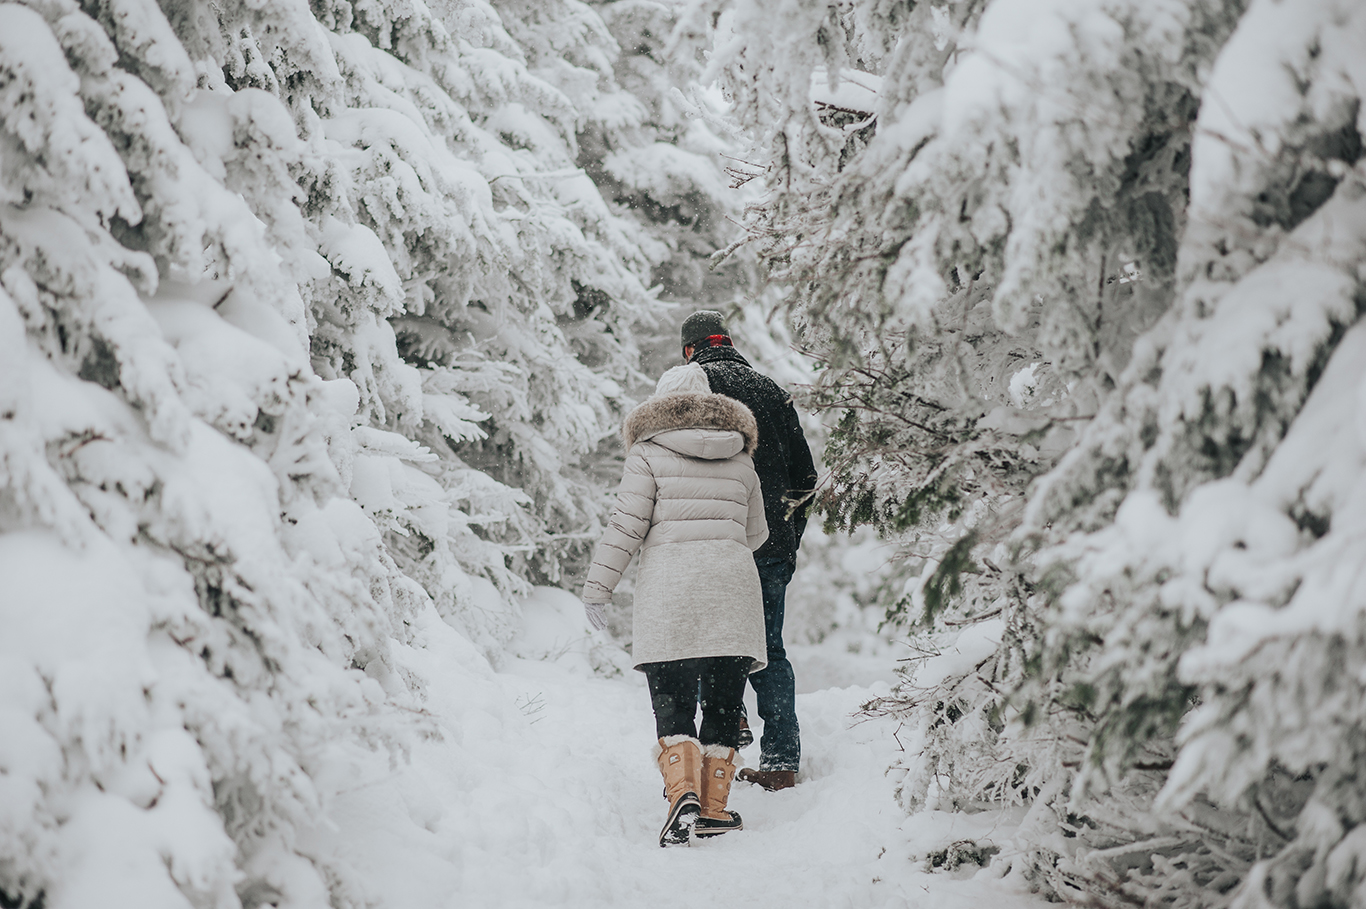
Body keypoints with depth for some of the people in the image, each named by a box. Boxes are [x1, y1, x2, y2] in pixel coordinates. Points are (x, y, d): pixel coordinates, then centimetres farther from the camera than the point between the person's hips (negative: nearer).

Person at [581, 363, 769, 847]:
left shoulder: (649, 453, 3)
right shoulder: (741, 460, 15)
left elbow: (625, 526, -3)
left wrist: (597, 587, 2)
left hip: (668, 592, -3)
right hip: (732, 589, 3)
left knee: (672, 704, -2)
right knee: (722, 703, 7)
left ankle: (683, 793, -21)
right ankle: (713, 807, 6)